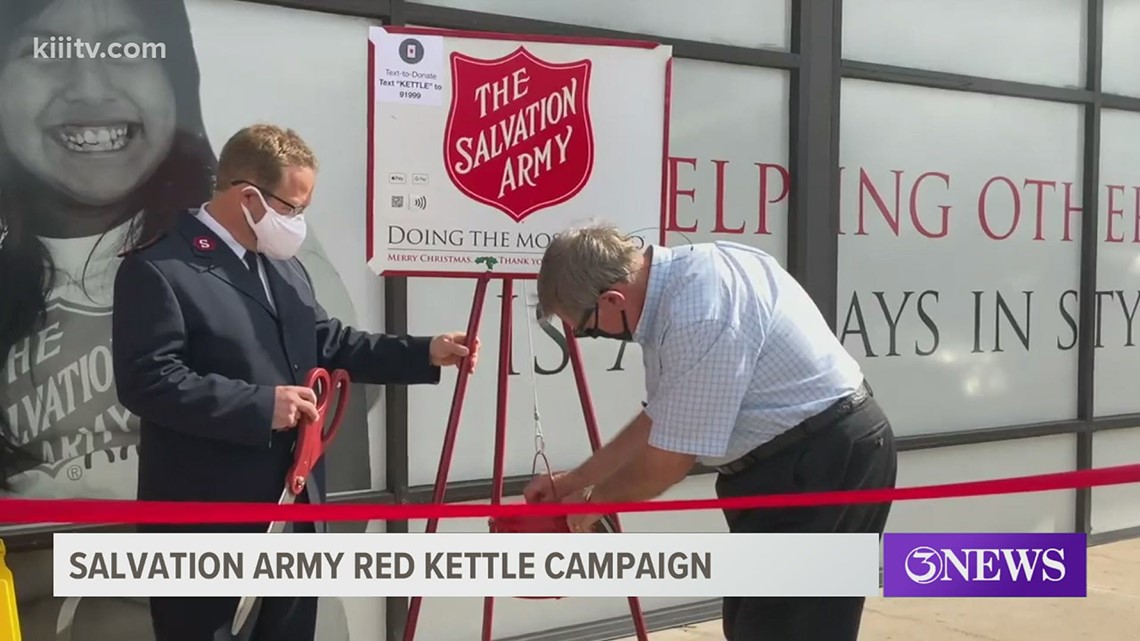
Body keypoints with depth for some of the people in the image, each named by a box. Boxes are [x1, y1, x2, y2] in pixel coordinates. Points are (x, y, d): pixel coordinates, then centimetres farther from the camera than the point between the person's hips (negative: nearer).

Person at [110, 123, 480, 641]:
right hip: (206, 520, -8)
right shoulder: (158, 269, -13)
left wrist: (426, 352, 6)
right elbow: (145, 381, -21)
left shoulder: (283, 265, 14)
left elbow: (328, 343, 17)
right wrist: (261, 405, -23)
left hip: (292, 506, 8)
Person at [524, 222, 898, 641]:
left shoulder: (700, 313, -28)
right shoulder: (673, 284, 3)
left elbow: (668, 462, -18)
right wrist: (571, 481, 17)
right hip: (785, 461, 10)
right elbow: (659, 422, 14)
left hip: (827, 461, -10)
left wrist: (595, 498, 0)